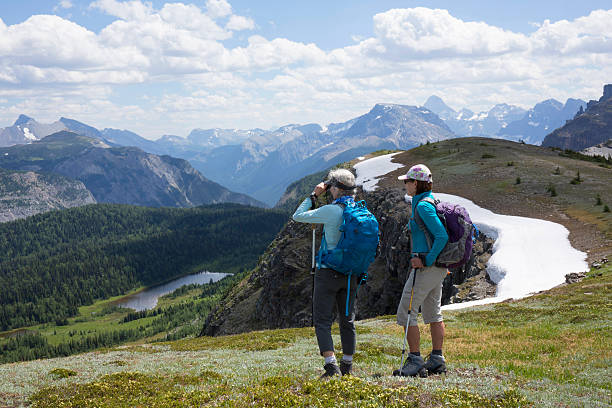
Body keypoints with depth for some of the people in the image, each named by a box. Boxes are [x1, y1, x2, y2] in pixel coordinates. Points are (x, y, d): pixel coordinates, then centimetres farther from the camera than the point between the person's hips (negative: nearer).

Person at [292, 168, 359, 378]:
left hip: (328, 272, -6)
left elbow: (298, 216, -6)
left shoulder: (331, 211, -16)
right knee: (347, 320, 14)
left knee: (322, 321, -1)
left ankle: (332, 366, -10)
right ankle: (347, 366, 20)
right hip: (351, 273, 6)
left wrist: (314, 195, 1)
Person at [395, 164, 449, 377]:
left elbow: (442, 236, -25)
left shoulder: (423, 206, -17)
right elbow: (442, 234, 20)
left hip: (427, 267, -10)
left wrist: (427, 260, -20)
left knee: (406, 312, -4)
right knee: (433, 313, 17)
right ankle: (437, 359, 23)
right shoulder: (432, 202, 12)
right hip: (438, 267, 10)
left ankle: (415, 361, -1)